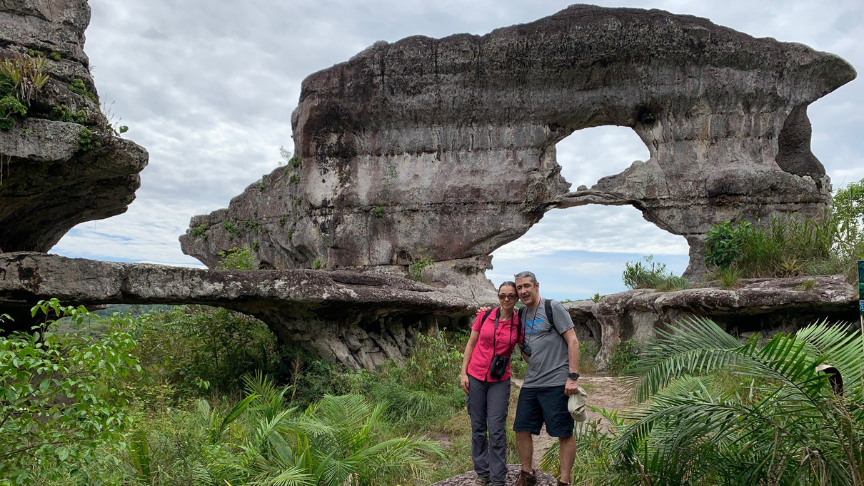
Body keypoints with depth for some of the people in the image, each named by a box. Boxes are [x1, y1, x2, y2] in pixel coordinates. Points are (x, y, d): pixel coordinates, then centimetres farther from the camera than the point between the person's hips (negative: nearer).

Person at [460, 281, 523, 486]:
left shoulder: (519, 324, -4)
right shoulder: (485, 315, -3)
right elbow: (471, 344, 3)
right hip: (475, 377, 1)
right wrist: (463, 373, -1)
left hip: (500, 381, -1)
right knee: (478, 427, 9)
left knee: (496, 429, -3)